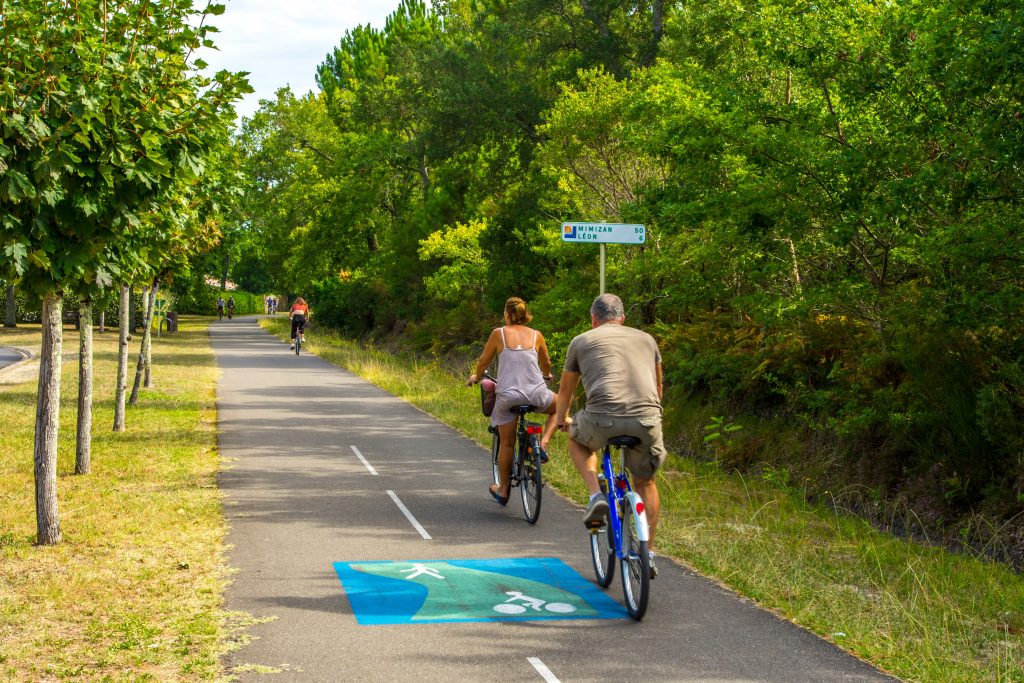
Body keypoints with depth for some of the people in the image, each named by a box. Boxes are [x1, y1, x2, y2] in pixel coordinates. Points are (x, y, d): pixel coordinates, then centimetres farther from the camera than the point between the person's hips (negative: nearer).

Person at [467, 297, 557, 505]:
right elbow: (546, 364, 22)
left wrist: (476, 377, 32)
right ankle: (542, 445, 10)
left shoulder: (499, 333, 2)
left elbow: (483, 362, 10)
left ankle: (502, 490, 23)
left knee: (506, 443, 14)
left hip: (507, 395, 0)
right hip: (536, 394, 0)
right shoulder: (536, 336, 7)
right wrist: (546, 375, 45)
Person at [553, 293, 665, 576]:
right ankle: (648, 553, 25)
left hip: (602, 418, -2)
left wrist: (561, 419, 51)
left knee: (577, 437, 32)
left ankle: (596, 496, 12)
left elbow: (566, 389, 32)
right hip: (647, 420, 3)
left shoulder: (582, 340, 19)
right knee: (645, 482, 26)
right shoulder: (646, 338, 25)